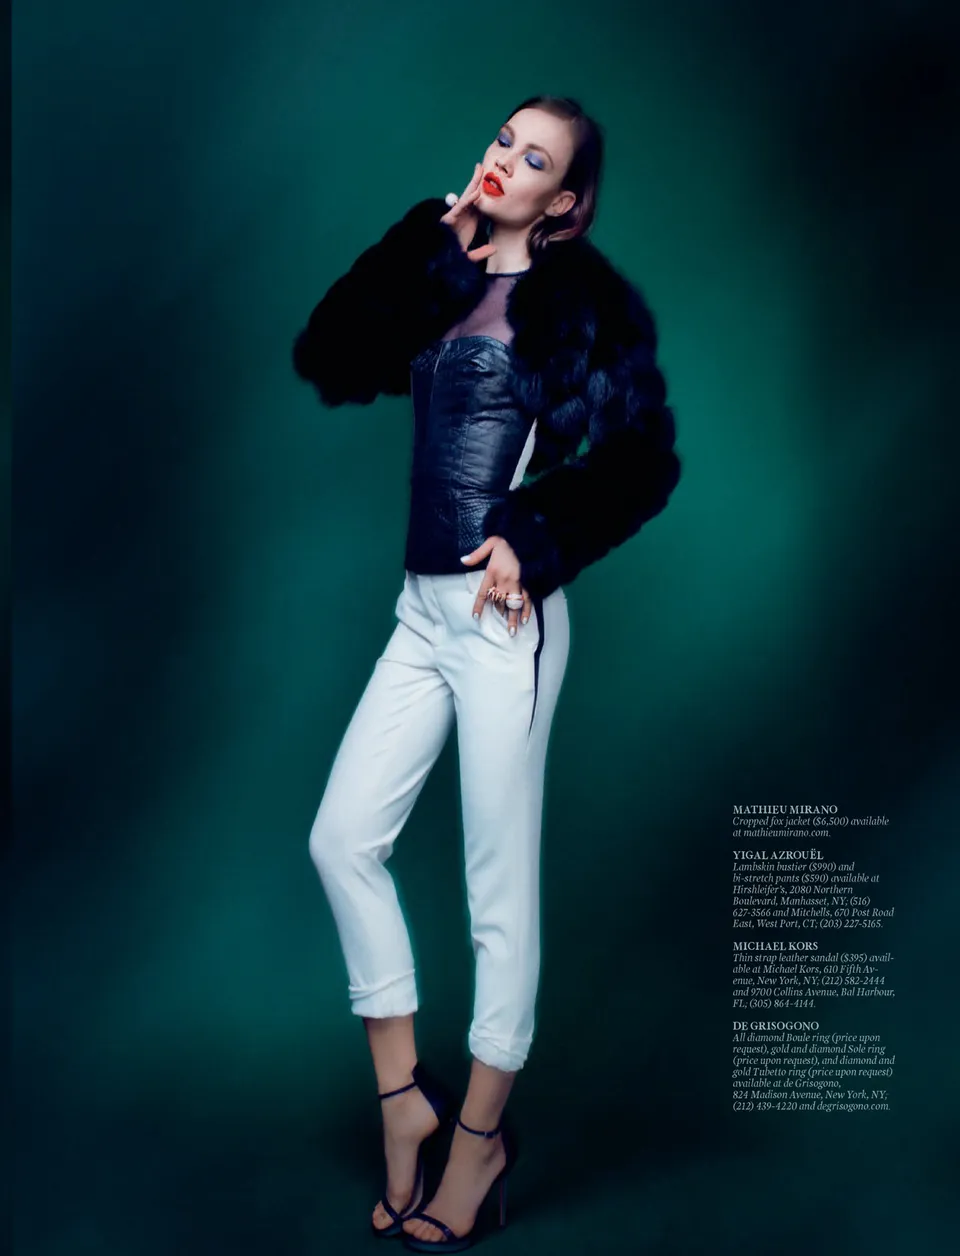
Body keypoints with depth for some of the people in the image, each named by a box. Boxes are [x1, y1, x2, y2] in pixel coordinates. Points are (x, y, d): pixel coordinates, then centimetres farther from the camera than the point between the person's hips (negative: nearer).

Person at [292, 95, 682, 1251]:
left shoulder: (585, 303, -2)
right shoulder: (441, 279, 15)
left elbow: (640, 462, -9)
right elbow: (328, 358, 2)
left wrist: (530, 541, -17)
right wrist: (427, 245, 2)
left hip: (504, 617, -6)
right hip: (422, 608, 7)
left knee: (498, 884, 2)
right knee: (342, 836, 5)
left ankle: (478, 1136, 20)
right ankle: (402, 1094, 21)